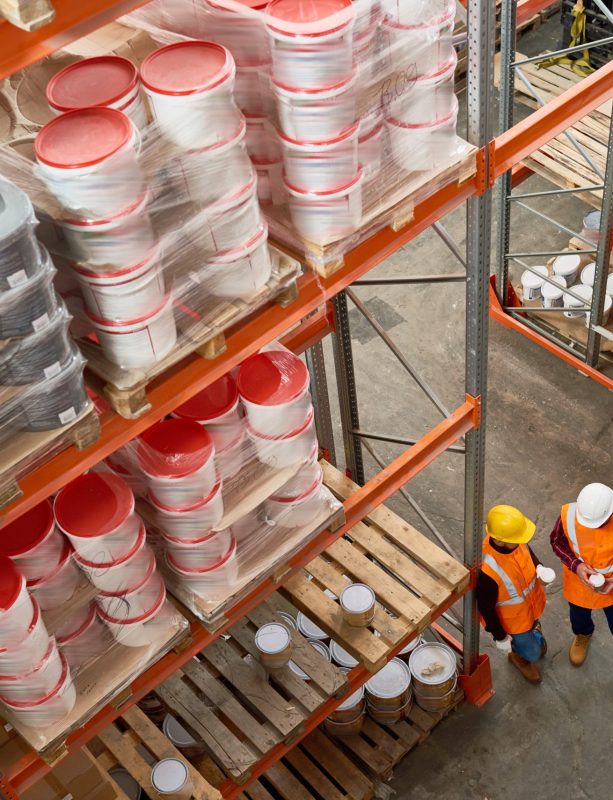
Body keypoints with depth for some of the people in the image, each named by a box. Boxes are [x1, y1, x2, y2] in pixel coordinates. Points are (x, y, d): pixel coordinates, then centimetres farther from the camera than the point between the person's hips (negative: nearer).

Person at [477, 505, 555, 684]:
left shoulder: (515, 541, -27)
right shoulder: (487, 570, -45)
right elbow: (486, 607, -27)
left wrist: (539, 568, -19)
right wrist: (500, 637, -13)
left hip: (531, 604, 5)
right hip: (512, 619, -5)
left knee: (536, 634, 35)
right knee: (532, 653, 20)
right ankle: (518, 656, 54)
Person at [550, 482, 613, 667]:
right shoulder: (568, 514, -33)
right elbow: (557, 541, -11)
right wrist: (575, 565, -26)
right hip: (578, 581, 1)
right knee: (579, 616, 31)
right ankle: (583, 635, 67)